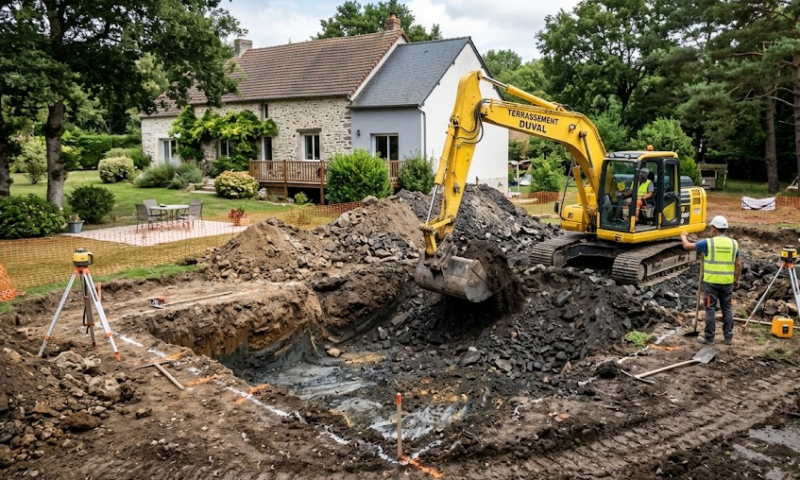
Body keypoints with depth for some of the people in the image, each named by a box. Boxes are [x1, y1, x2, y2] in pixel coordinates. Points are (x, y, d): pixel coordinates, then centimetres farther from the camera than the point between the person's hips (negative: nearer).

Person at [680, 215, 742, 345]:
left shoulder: (708, 243, -9)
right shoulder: (733, 243, 3)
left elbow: (687, 246, -2)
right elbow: (738, 264, 6)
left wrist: (683, 236, 19)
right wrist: (736, 280, 17)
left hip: (711, 282, -4)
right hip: (727, 282, 4)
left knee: (710, 309, 3)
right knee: (727, 309, 13)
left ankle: (709, 338, 9)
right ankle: (728, 337, 18)